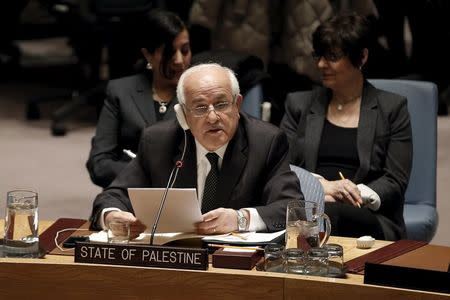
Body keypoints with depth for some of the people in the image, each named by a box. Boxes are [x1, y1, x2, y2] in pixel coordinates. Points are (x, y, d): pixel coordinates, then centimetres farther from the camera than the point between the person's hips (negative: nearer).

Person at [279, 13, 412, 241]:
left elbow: (396, 181, 5)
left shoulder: (392, 109, 12)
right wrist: (321, 185, -11)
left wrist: (356, 196, -15)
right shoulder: (300, 104, 19)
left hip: (368, 218, -2)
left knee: (329, 214, -39)